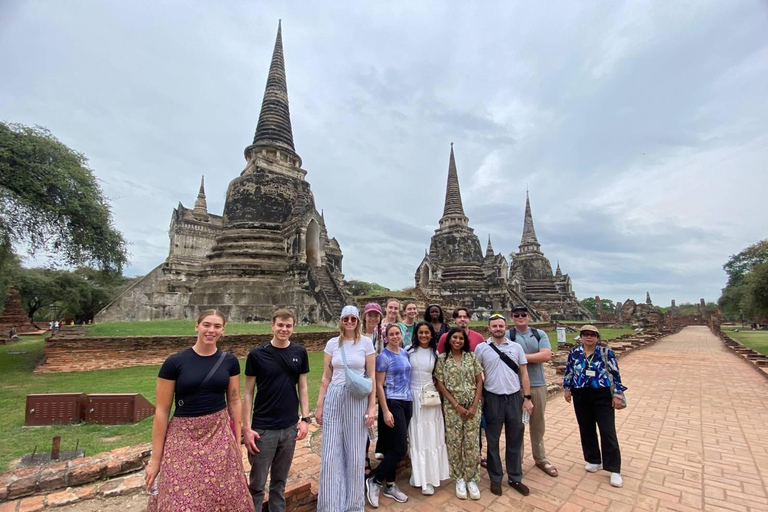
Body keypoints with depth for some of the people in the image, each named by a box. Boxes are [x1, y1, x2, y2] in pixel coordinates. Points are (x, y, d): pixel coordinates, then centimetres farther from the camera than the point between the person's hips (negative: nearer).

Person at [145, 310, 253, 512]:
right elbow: (162, 410, -5)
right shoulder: (174, 362, -9)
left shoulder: (229, 361, -1)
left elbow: (234, 401, 5)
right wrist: (155, 458, -2)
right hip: (184, 437, -2)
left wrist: (237, 442, 6)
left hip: (220, 435, 2)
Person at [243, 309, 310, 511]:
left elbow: (302, 387, 4)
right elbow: (248, 393, -4)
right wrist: (247, 427, -8)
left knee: (280, 481, 18)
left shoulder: (299, 352, -2)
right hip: (263, 428, -2)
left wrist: (305, 418, 0)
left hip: (290, 427, 3)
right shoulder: (257, 354, -9)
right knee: (257, 483, 10)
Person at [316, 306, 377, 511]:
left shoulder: (366, 343, -3)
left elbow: (372, 377, -1)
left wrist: (372, 406, -4)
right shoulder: (332, 343, 3)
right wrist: (319, 405, 5)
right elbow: (326, 377, 7)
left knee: (355, 453, 10)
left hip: (358, 399, -1)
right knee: (331, 453, 7)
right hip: (334, 398, 2)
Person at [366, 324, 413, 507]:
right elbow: (379, 386, -13)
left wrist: (410, 399, 11)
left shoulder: (405, 353, 8)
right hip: (393, 403, -6)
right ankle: (374, 481, 10)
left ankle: (390, 485, 28)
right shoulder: (383, 356, -12)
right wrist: (385, 411, -16)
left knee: (395, 446, 14)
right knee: (401, 448, -7)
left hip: (407, 402, 7)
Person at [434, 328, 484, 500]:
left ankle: (471, 479, 21)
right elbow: (440, 384, -4)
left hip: (472, 405, 1)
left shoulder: (471, 356, 3)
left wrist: (474, 405, -6)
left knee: (471, 443, 5)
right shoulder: (442, 359, -2)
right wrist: (457, 405, -9)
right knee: (454, 443, 6)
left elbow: (479, 381, 2)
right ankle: (459, 479, 23)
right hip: (452, 407, -1)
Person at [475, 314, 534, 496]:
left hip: (514, 398, 2)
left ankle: (515, 478, 29)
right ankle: (495, 478, 25)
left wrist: (527, 398, 2)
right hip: (492, 399, -2)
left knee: (515, 440, 13)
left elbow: (523, 373, 6)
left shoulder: (516, 347, 3)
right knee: (493, 441, 10)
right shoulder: (481, 348, -3)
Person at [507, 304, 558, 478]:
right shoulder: (507, 336, -8)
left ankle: (540, 458, 36)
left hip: (538, 385, 3)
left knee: (538, 423, 18)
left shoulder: (540, 334, 2)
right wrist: (537, 356, -17)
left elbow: (546, 356, -11)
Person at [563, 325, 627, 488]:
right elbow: (568, 372, 8)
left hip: (602, 396, -3)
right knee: (586, 430, 13)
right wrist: (567, 389, 7)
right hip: (581, 396, 3)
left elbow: (615, 374, -3)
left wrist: (617, 394, -5)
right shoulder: (574, 352, 1)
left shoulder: (606, 352, -6)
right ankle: (594, 460, 31)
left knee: (608, 432, 1)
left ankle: (614, 470, 14)